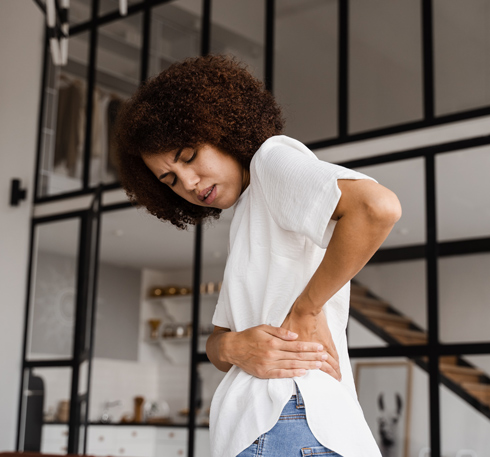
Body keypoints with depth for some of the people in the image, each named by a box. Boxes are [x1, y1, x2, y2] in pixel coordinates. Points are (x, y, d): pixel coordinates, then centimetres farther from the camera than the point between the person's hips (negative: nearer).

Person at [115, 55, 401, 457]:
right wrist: (233, 348, -5)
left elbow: (377, 206, -20)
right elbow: (217, 341, 18)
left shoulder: (274, 157, 0)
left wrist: (305, 309, -13)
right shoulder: (246, 227, 26)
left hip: (287, 425, -9)